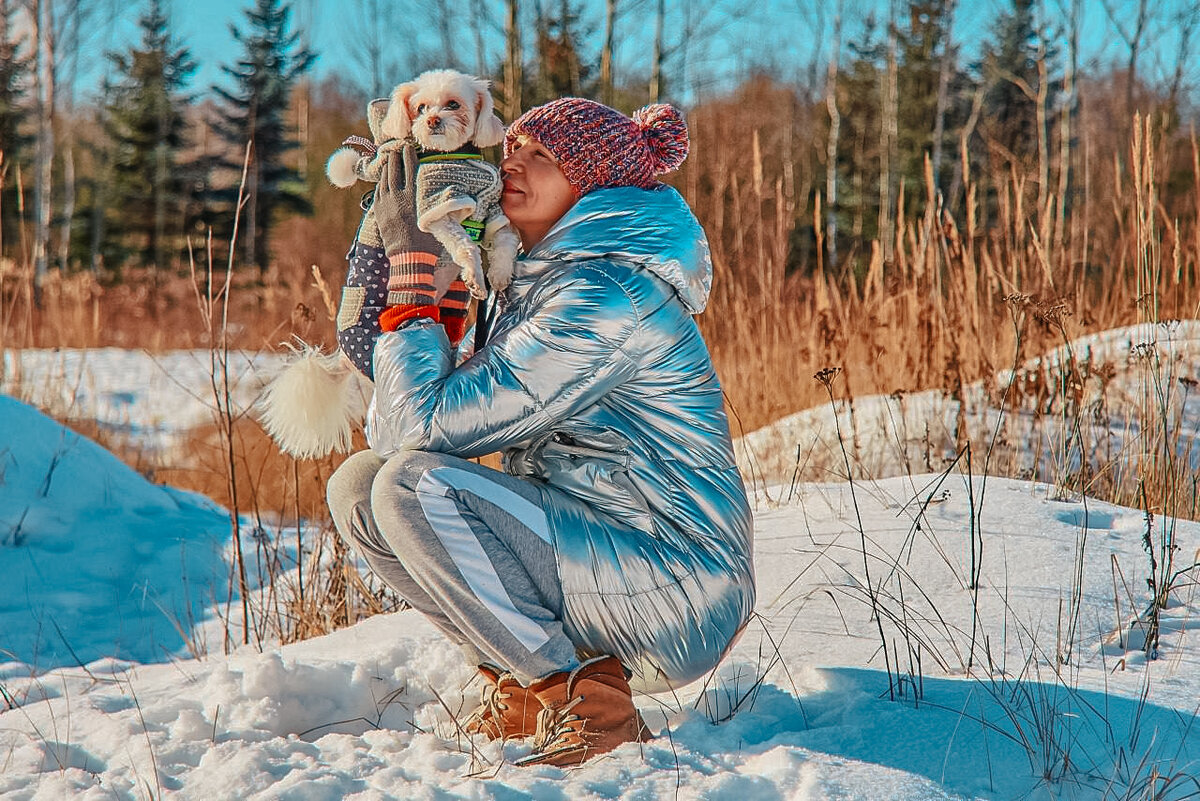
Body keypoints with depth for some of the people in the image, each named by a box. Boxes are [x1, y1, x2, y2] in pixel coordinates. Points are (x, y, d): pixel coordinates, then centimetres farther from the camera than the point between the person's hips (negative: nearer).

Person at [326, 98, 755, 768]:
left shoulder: (611, 295, -18)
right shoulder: (535, 283, 12)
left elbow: (427, 427, -21)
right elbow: (392, 433, 10)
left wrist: (411, 261, -14)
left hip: (680, 597, -9)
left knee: (412, 485, -24)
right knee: (358, 483, 2)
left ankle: (578, 696, -13)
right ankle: (521, 686, 6)